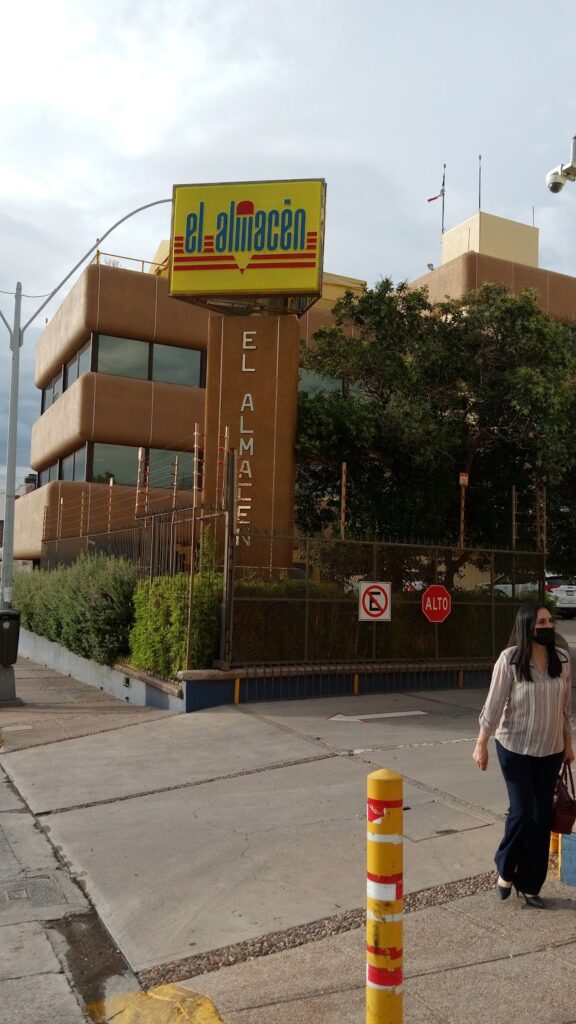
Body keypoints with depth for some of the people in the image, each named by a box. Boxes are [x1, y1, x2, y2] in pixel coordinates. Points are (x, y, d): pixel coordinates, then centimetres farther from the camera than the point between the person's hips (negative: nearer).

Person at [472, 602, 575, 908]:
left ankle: (529, 884, 24)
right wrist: (481, 743, -10)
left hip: (550, 750, 4)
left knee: (542, 816, 9)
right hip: (515, 748, -4)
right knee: (522, 811, -4)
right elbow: (493, 704, -11)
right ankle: (505, 870, 23)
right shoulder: (510, 659, -15)